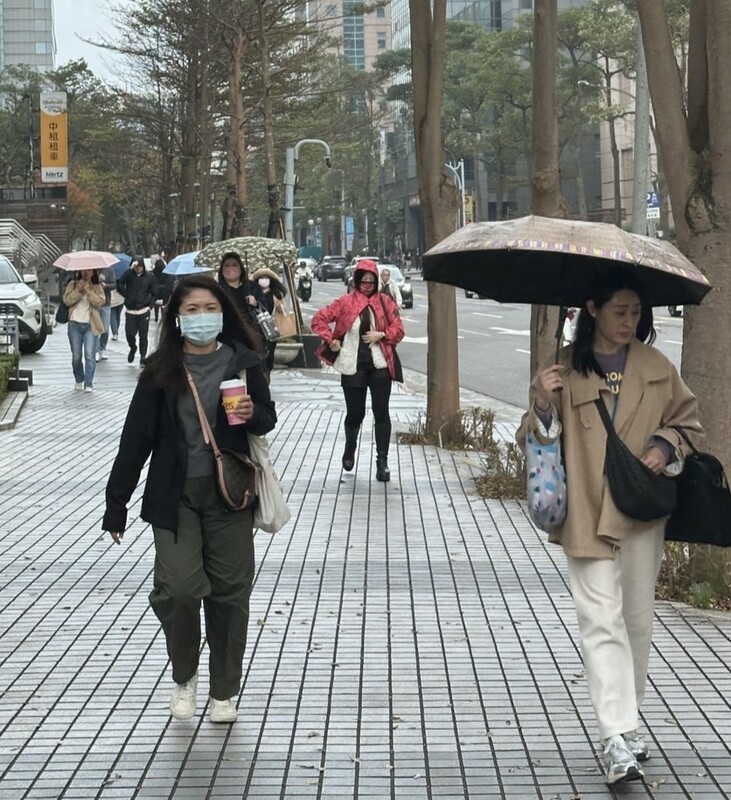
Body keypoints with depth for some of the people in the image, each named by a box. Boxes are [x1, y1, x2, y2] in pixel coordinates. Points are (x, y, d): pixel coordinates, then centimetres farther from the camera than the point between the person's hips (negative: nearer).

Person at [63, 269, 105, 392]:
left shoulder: (97, 287, 8)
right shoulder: (72, 285, 9)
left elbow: (99, 302, -8)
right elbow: (67, 300, -4)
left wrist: (88, 291, -16)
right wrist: (78, 291, -13)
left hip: (90, 326, -1)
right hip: (75, 324, 1)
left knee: (89, 355, -11)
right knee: (76, 356, 4)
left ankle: (89, 384, -9)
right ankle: (79, 381, 23)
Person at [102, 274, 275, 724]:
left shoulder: (242, 362, 2)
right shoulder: (161, 371, -1)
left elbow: (268, 419, 14)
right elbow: (137, 435, 0)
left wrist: (253, 414, -11)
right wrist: (117, 502, -1)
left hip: (228, 493, 1)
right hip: (175, 496, -1)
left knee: (230, 591, 3)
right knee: (180, 586, -13)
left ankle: (225, 691, 19)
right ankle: (184, 676, 14)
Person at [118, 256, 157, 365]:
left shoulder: (150, 277, 1)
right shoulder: (129, 275, 0)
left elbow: (154, 293, 7)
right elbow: (120, 286, -16)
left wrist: (150, 305, -2)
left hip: (144, 311, 0)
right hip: (130, 311, 0)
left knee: (143, 335, 2)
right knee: (129, 334, -2)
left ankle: (143, 357, 13)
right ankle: (133, 348, 30)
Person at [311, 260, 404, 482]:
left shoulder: (385, 302, 4)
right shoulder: (345, 303, 0)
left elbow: (398, 329, 4)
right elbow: (319, 320, 1)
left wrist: (381, 334, -13)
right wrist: (331, 340, -6)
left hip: (380, 365, 1)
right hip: (353, 366, -1)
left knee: (381, 413, -3)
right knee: (355, 412, 7)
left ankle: (382, 460, 2)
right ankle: (349, 450, 36)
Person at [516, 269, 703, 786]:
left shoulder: (656, 369, 6)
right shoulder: (565, 371, -1)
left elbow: (688, 420, 15)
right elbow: (537, 440, 2)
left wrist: (666, 447, -5)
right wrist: (543, 407, -19)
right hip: (586, 514, -3)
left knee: (638, 619, 11)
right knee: (602, 619, -10)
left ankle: (626, 725, 26)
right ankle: (617, 737, -14)